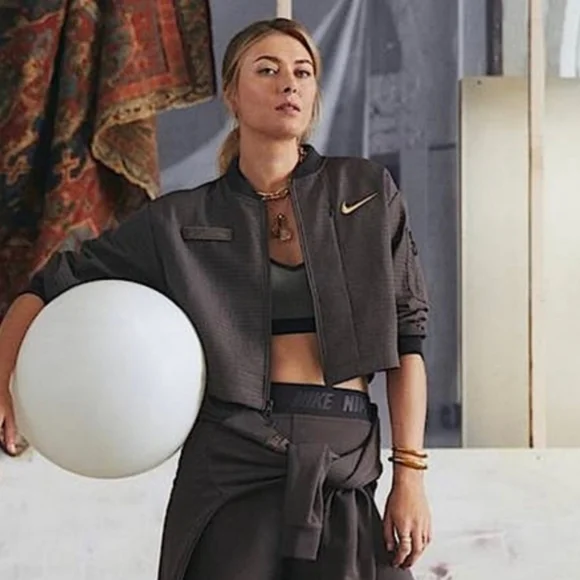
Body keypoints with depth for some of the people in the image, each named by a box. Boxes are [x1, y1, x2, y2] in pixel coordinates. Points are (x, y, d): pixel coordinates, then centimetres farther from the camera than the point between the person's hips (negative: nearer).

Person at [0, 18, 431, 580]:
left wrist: (410, 474, -2)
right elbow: (53, 286, 12)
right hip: (229, 468, 0)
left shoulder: (368, 193, 8)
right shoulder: (181, 221, 7)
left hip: (345, 469, 1)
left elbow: (407, 335, 6)